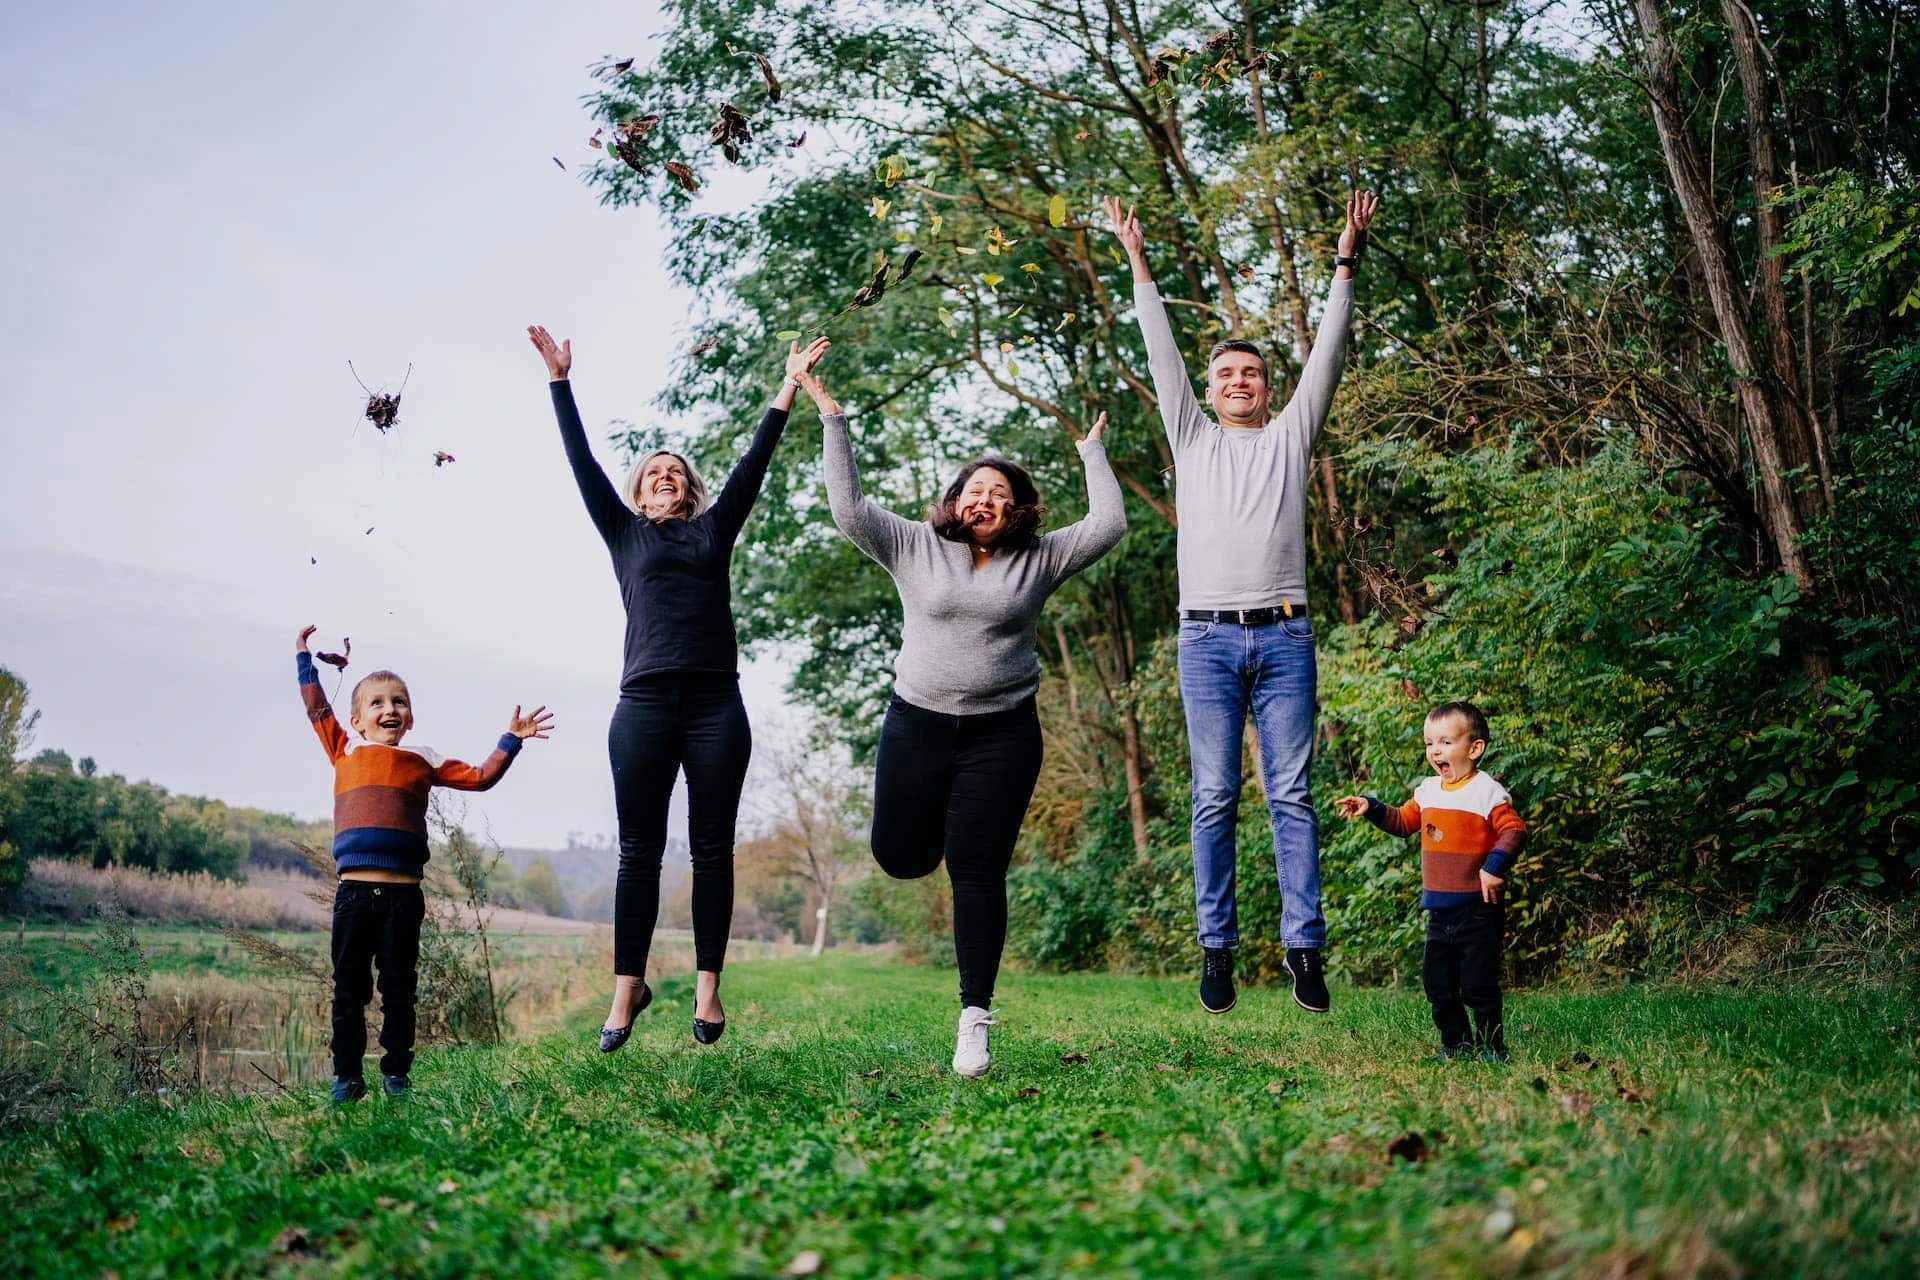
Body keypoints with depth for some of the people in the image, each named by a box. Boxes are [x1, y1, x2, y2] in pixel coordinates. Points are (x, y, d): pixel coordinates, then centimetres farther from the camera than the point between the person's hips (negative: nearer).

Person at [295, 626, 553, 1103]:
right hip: (354, 890, 0)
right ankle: (346, 1078, 11)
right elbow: (317, 710, 23)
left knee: (398, 989, 6)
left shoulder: (423, 761, 13)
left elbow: (480, 777, 14)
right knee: (348, 989, 5)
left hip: (403, 893, 0)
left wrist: (511, 740, 9)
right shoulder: (346, 753, 13)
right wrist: (304, 661, 25)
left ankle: (396, 1076, 12)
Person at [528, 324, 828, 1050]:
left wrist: (788, 389, 10)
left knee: (712, 849, 2)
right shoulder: (625, 534, 16)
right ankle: (628, 988, 4)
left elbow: (754, 462, 14)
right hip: (644, 704, -1)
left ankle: (708, 986, 6)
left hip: (716, 704, 1)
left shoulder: (714, 530, 18)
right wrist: (560, 382, 10)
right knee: (639, 852, 0)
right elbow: (581, 462, 13)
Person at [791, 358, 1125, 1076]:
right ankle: (937, 825, 43)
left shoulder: (1038, 559, 5)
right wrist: (831, 419, -5)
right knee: (900, 857, 5)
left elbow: (1108, 525, -1)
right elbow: (849, 510, -4)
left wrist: (1093, 451, 8)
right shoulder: (915, 547, 4)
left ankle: (974, 1018, 2)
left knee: (978, 874, -4)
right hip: (917, 722, 1)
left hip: (1003, 733, -1)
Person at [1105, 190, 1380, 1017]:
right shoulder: (1192, 441, 17)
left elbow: (1327, 353, 10)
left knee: (1291, 795, -3)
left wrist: (1345, 261, 6)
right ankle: (1217, 948, 3)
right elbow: (1162, 357, 14)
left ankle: (1305, 948, -5)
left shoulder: (1290, 436, 16)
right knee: (1214, 799, 0)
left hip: (1282, 636, 0)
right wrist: (1138, 265, 12)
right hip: (1207, 637, 0)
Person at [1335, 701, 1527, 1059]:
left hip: (1477, 911, -7)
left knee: (1479, 986, -3)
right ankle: (1455, 1043, 24)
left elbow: (1514, 831, -18)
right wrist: (1371, 808, 8)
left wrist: (1495, 867, -29)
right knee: (1437, 985, 11)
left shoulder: (1487, 792, -13)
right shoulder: (1428, 791, 9)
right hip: (1439, 912, 7)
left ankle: (1491, 1047, 11)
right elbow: (1403, 822, 21)